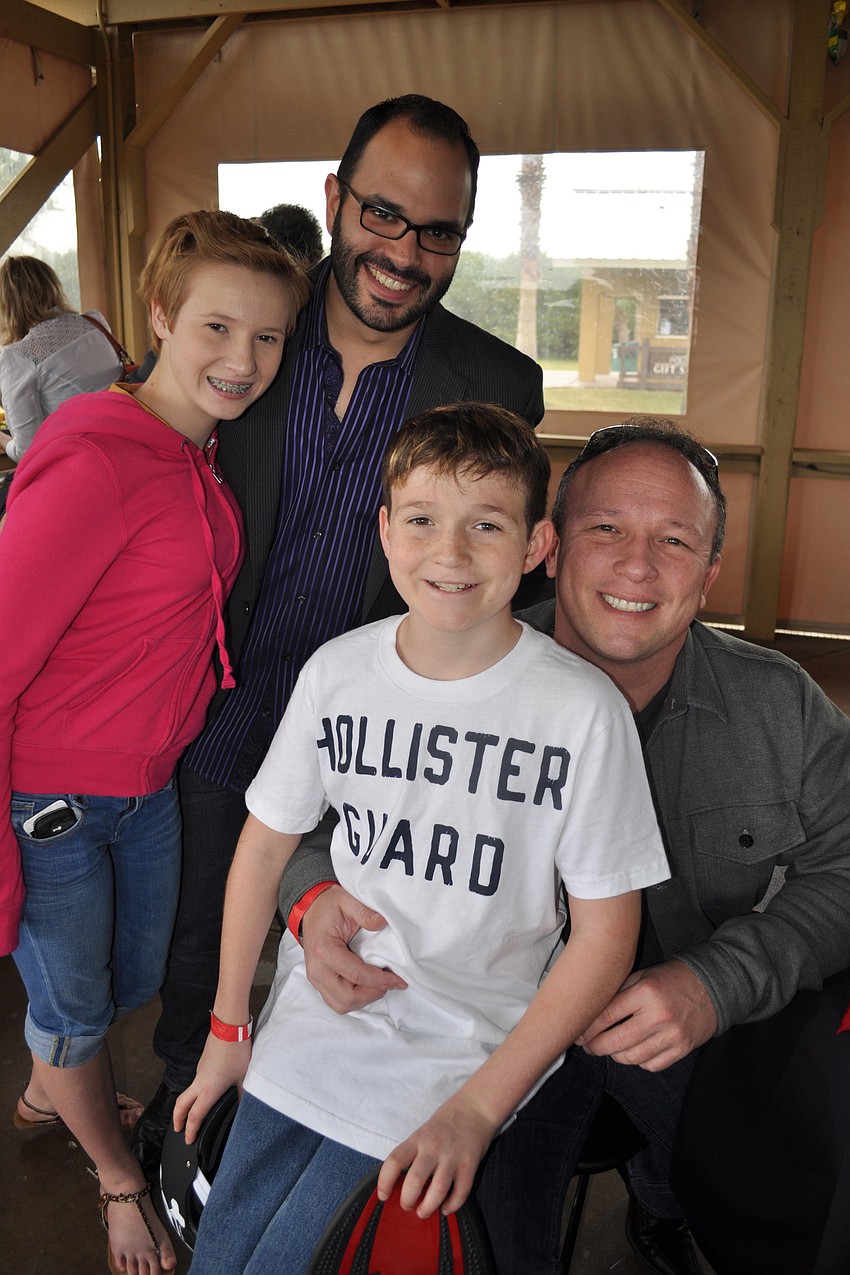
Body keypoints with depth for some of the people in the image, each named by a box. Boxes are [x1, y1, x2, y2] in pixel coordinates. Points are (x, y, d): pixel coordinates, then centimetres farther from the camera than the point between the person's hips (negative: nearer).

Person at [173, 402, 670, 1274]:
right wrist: (227, 1026, 9)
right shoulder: (337, 671, -7)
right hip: (320, 1007, 3)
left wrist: (478, 1108, -13)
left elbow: (605, 936, -10)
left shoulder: (585, 711, -17)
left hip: (472, 1044, -3)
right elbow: (266, 840, 6)